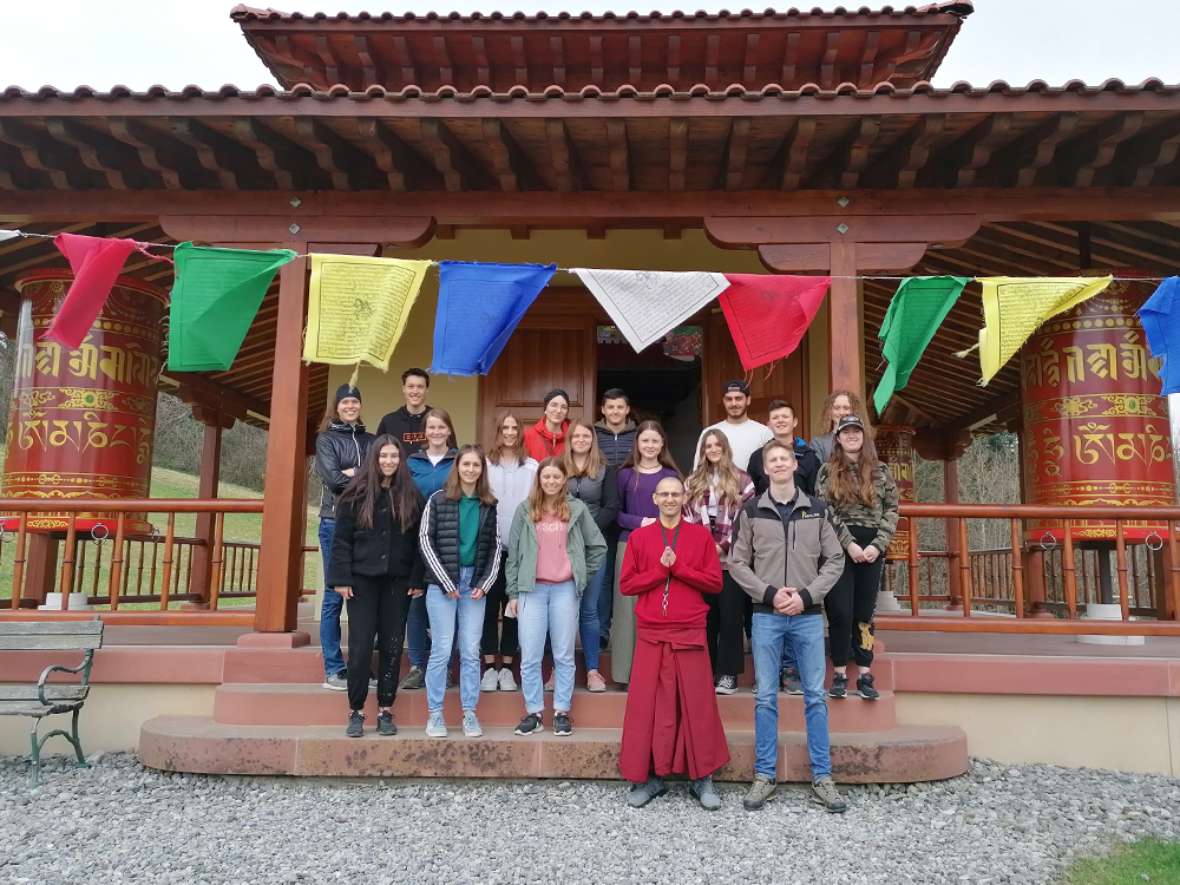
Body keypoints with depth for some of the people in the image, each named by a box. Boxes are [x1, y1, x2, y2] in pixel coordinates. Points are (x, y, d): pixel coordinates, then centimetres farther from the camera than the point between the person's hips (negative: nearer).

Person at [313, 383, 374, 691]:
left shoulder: (370, 440, 15)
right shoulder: (326, 439, 5)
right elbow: (333, 478, -9)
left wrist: (352, 474, -10)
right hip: (336, 523, -3)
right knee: (334, 596, 0)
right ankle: (333, 670, 6)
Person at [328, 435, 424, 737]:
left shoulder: (411, 497, 5)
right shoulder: (356, 494, 0)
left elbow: (418, 542, 4)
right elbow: (341, 540, -1)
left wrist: (417, 580, -3)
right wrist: (341, 578, -8)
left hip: (397, 581, 2)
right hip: (363, 580, -1)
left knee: (392, 646, 6)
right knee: (360, 647, -1)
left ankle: (385, 711, 17)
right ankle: (356, 712, 12)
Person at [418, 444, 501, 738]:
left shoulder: (489, 505, 8)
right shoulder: (438, 500, 0)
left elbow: (494, 547, 10)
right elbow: (425, 541, -3)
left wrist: (485, 583, -1)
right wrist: (446, 582, -8)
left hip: (476, 584, 2)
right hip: (442, 583, -2)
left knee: (471, 652, 4)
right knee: (441, 650, 0)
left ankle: (470, 714, 14)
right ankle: (435, 714, 12)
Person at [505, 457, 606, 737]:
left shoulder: (577, 509, 5)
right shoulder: (524, 510, 6)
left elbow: (598, 546, 11)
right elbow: (513, 553, 6)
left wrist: (582, 574, 6)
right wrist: (513, 593, 3)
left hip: (565, 589, 0)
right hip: (532, 589, 0)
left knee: (564, 656, 6)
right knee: (530, 657, 0)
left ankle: (562, 712, 15)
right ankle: (534, 712, 11)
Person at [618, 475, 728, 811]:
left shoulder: (701, 535, 5)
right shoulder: (639, 537, 6)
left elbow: (715, 583, -1)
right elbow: (626, 585, 2)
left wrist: (678, 567, -12)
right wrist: (660, 569, -11)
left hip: (690, 634, -1)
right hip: (650, 634, 1)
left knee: (697, 704, 2)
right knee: (647, 705, 3)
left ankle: (703, 779, 13)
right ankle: (648, 777, 14)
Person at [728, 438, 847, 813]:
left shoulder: (817, 509, 5)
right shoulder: (751, 510, 3)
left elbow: (835, 560, 4)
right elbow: (738, 563, 2)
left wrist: (806, 595, -9)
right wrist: (770, 593, -11)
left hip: (808, 615, 1)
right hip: (766, 615, -1)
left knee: (816, 696, 6)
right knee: (766, 697, 5)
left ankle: (822, 777, 16)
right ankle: (764, 776, 15)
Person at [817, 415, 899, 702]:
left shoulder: (880, 471, 8)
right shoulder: (827, 471, 4)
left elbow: (892, 510, 5)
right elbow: (826, 511, -5)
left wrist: (878, 545, -7)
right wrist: (849, 544, -13)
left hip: (872, 548, 2)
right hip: (839, 547, -1)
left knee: (865, 613, 6)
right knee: (840, 612, -2)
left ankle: (865, 676, 12)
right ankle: (840, 674, 8)